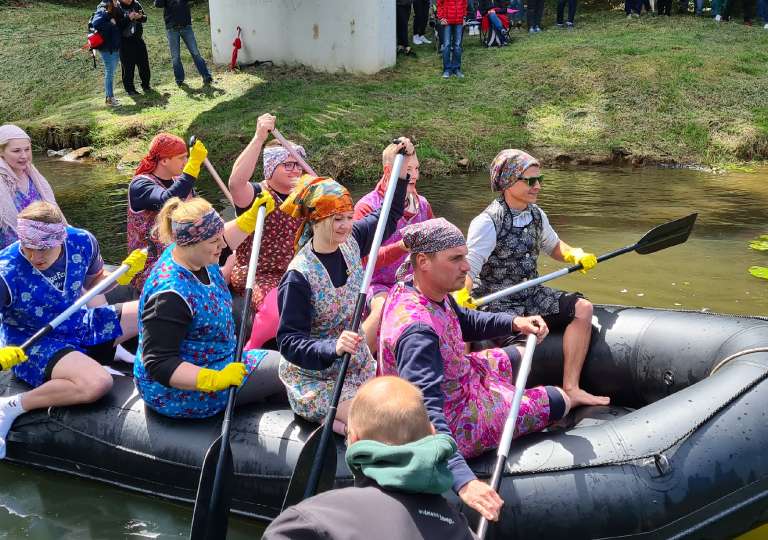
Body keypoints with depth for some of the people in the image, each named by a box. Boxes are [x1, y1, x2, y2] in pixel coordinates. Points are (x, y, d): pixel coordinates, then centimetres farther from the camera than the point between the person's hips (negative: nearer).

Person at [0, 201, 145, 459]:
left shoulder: (81, 242, -13)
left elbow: (95, 282, 9)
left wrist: (123, 274, -10)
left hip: (79, 325, 6)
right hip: (33, 345, -6)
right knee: (97, 384, -36)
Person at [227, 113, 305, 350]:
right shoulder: (257, 195, -7)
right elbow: (236, 182, -31)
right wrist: (259, 138, -37)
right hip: (257, 274, -6)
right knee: (279, 307, -35)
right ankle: (249, 354, -10)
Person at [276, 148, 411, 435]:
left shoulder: (351, 242, -4)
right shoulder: (299, 276, -24)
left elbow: (388, 217, 14)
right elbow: (289, 341, -23)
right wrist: (333, 348, -40)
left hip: (358, 365, 7)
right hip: (315, 378, -7)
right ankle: (322, 416, 3)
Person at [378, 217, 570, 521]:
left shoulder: (410, 289, -9)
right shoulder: (418, 330, -40)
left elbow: (464, 322, 11)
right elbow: (427, 413, -47)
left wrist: (514, 323, -5)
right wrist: (464, 481, -57)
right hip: (454, 425, -9)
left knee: (517, 356, 29)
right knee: (559, 401, 7)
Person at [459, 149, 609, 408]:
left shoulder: (536, 215, 6)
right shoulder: (487, 223, -16)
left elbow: (553, 246, 24)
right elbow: (467, 269, -21)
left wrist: (575, 255, 3)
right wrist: (461, 299, -40)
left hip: (531, 294, 8)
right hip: (496, 302, -7)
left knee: (581, 308, -8)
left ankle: (571, 390, -9)